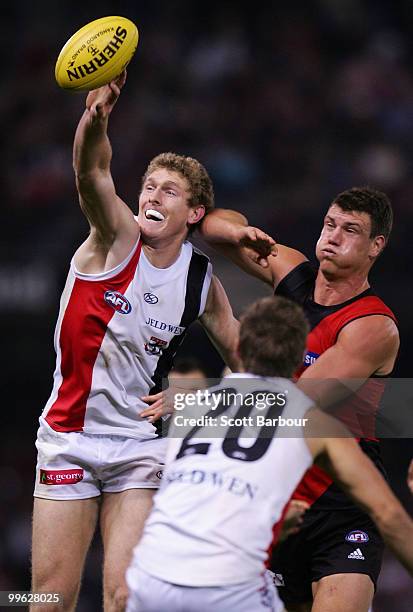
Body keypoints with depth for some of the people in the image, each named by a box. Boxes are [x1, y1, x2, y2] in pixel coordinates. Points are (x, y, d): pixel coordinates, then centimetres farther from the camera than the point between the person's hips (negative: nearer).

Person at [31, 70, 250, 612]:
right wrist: (96, 120, -50)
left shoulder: (202, 280, 1)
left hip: (141, 443, 1)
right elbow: (92, 173, -29)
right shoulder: (117, 237, -7)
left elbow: (242, 356, 17)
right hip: (69, 437, -1)